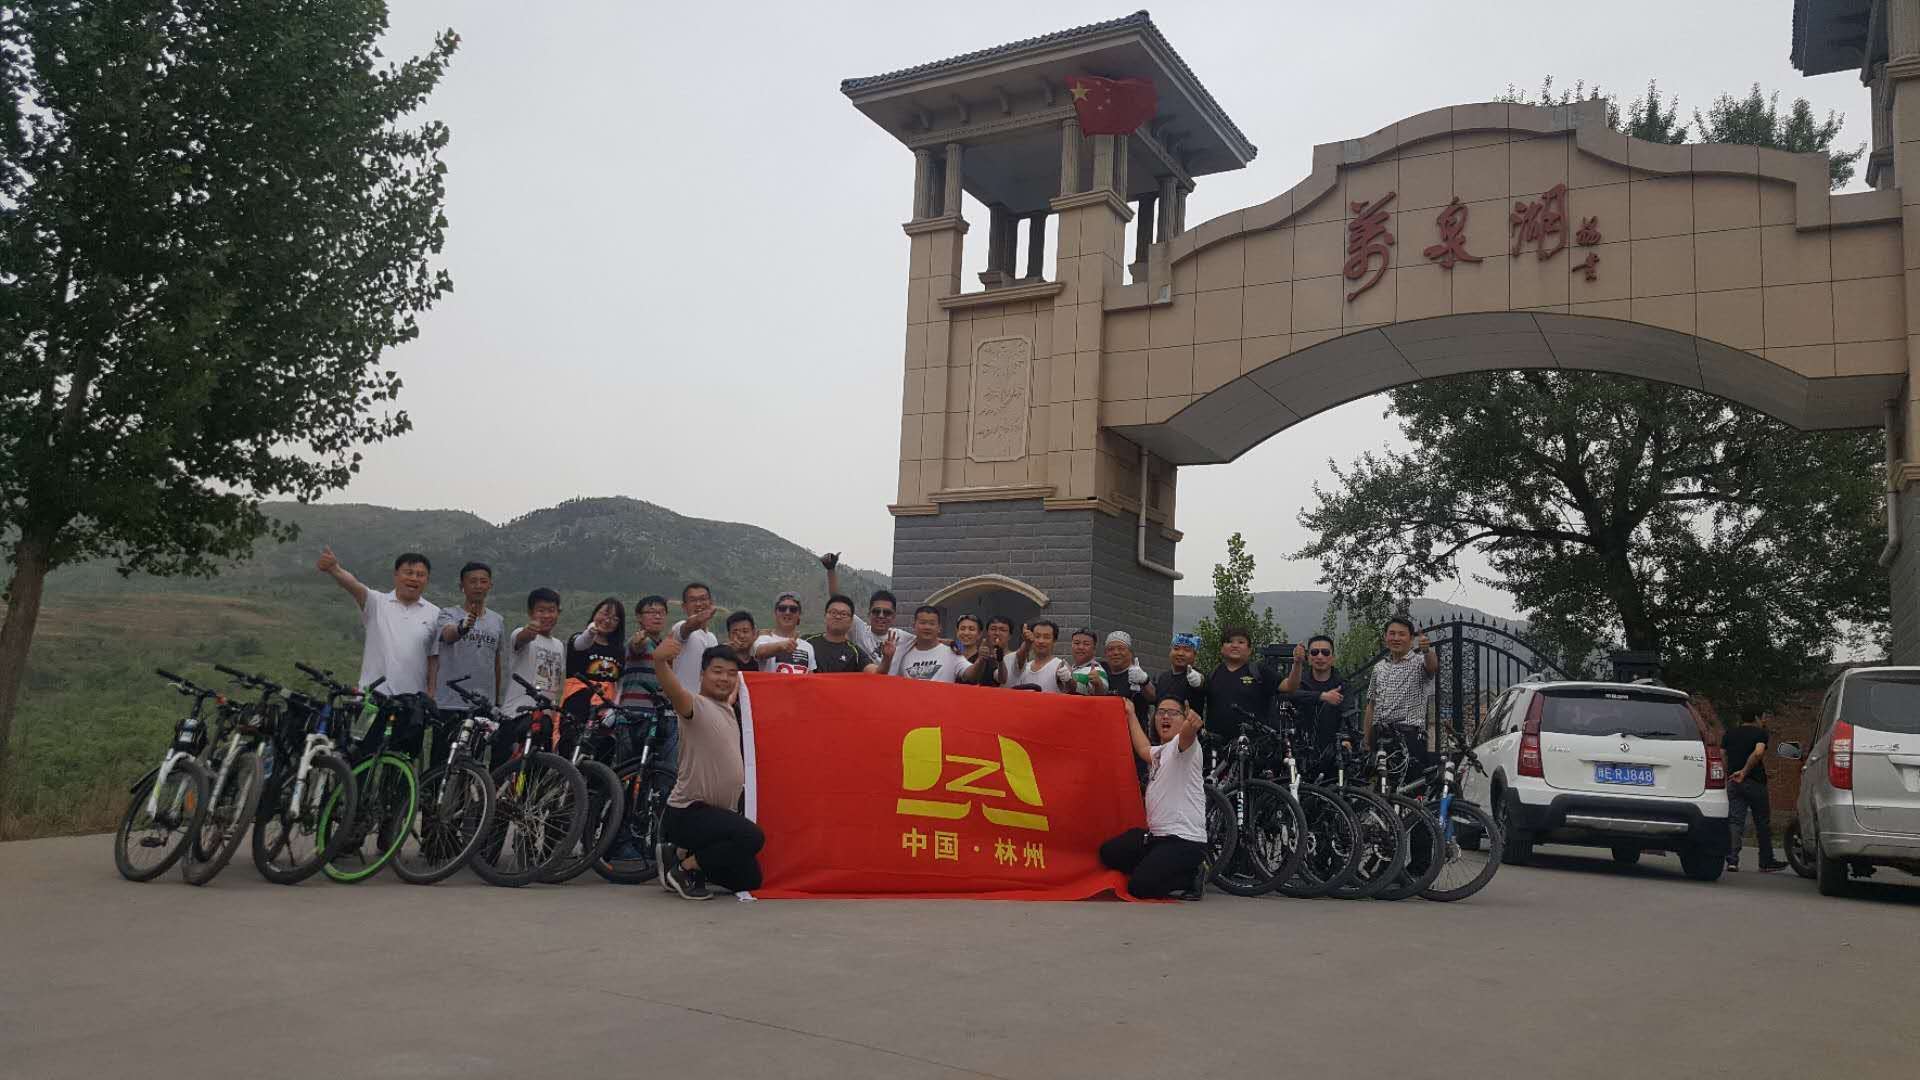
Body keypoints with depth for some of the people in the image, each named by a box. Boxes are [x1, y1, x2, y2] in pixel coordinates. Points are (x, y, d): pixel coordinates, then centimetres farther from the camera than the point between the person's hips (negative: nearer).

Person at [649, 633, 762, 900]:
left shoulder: (728, 711, 12)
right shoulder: (697, 705, -15)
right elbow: (674, 691, -39)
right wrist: (659, 661, -57)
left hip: (719, 811, 9)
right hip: (687, 812, -9)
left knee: (749, 879, 12)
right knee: (752, 837, -31)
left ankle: (682, 855, 20)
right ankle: (683, 868, -11)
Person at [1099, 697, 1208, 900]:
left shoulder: (1186, 745, -8)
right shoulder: (1159, 752, 21)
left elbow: (1187, 734, -34)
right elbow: (1143, 749, 44)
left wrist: (1192, 725, -59)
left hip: (1185, 840, -10)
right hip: (1156, 836, 10)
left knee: (1140, 887, -22)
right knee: (1109, 853, 11)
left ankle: (1191, 880, 3)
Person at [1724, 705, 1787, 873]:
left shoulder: (1730, 733, 11)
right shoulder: (1760, 733, -4)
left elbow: (1721, 755, 6)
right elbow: (1758, 753, -21)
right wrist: (1745, 771, -17)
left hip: (1733, 782, 4)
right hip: (1755, 782, -4)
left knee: (1734, 821, 0)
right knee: (1763, 823, 10)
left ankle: (1732, 860, -12)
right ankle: (1766, 862, 18)